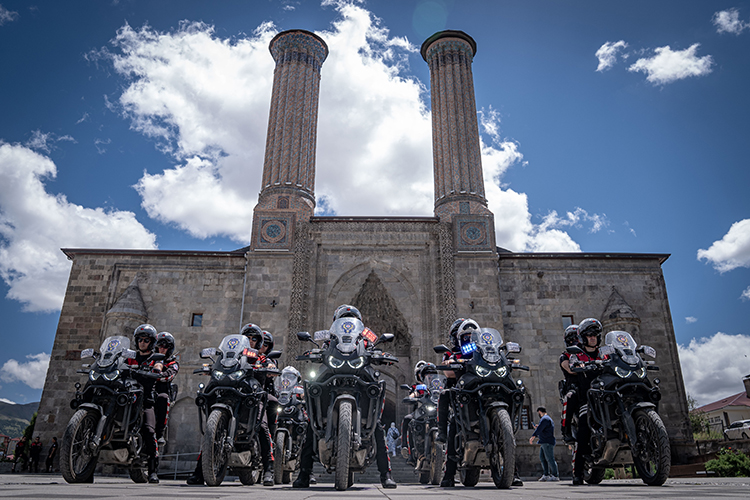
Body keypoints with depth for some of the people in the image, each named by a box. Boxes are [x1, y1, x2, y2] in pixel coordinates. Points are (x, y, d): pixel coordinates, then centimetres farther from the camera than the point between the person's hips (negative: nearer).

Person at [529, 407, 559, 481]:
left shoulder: (545, 419, -11)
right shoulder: (548, 419, 23)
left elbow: (539, 428, -23)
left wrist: (532, 437, -29)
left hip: (547, 442, -11)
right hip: (544, 443, 11)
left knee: (550, 459, -8)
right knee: (542, 458, 7)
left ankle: (555, 476, -4)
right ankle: (546, 475, 6)